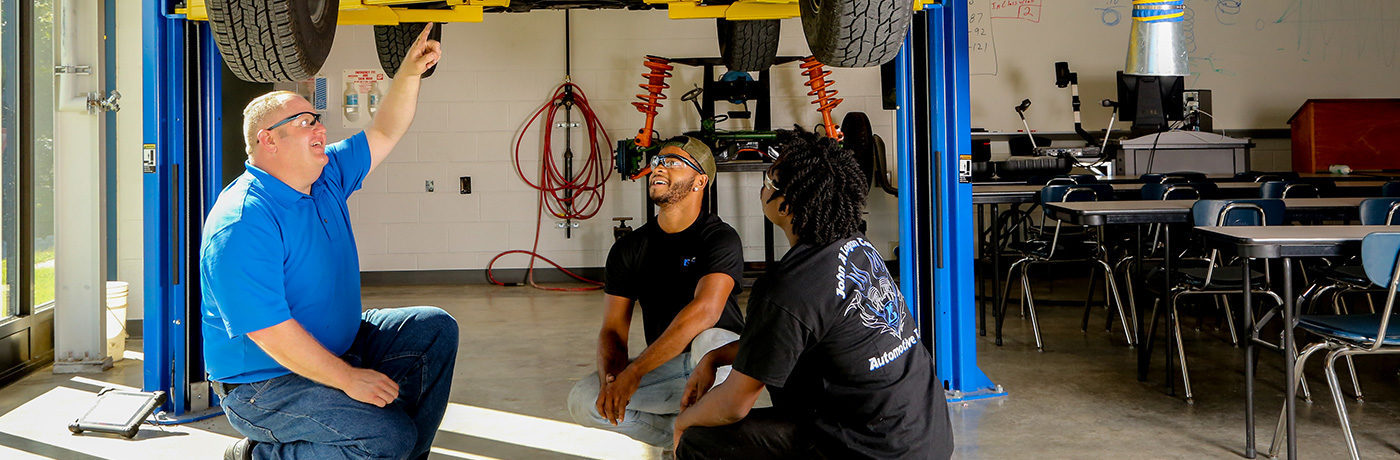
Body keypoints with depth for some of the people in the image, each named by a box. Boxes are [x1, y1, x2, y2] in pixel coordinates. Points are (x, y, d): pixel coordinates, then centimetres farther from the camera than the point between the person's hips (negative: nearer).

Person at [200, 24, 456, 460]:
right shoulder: (242, 223, -24)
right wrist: (349, 378, -25)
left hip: (336, 346, 10)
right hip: (265, 385, -10)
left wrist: (410, 72, -1)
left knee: (435, 329, 6)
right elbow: (269, 330, -28)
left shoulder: (327, 179, 4)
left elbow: (383, 134, 15)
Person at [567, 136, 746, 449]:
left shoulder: (720, 238, -12)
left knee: (709, 342, -38)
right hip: (664, 367, 5)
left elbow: (706, 310, -29)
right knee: (583, 401, -15)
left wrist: (633, 373, -35)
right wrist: (610, 380, -26)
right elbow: (613, 329, -1)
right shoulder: (628, 249, 3)